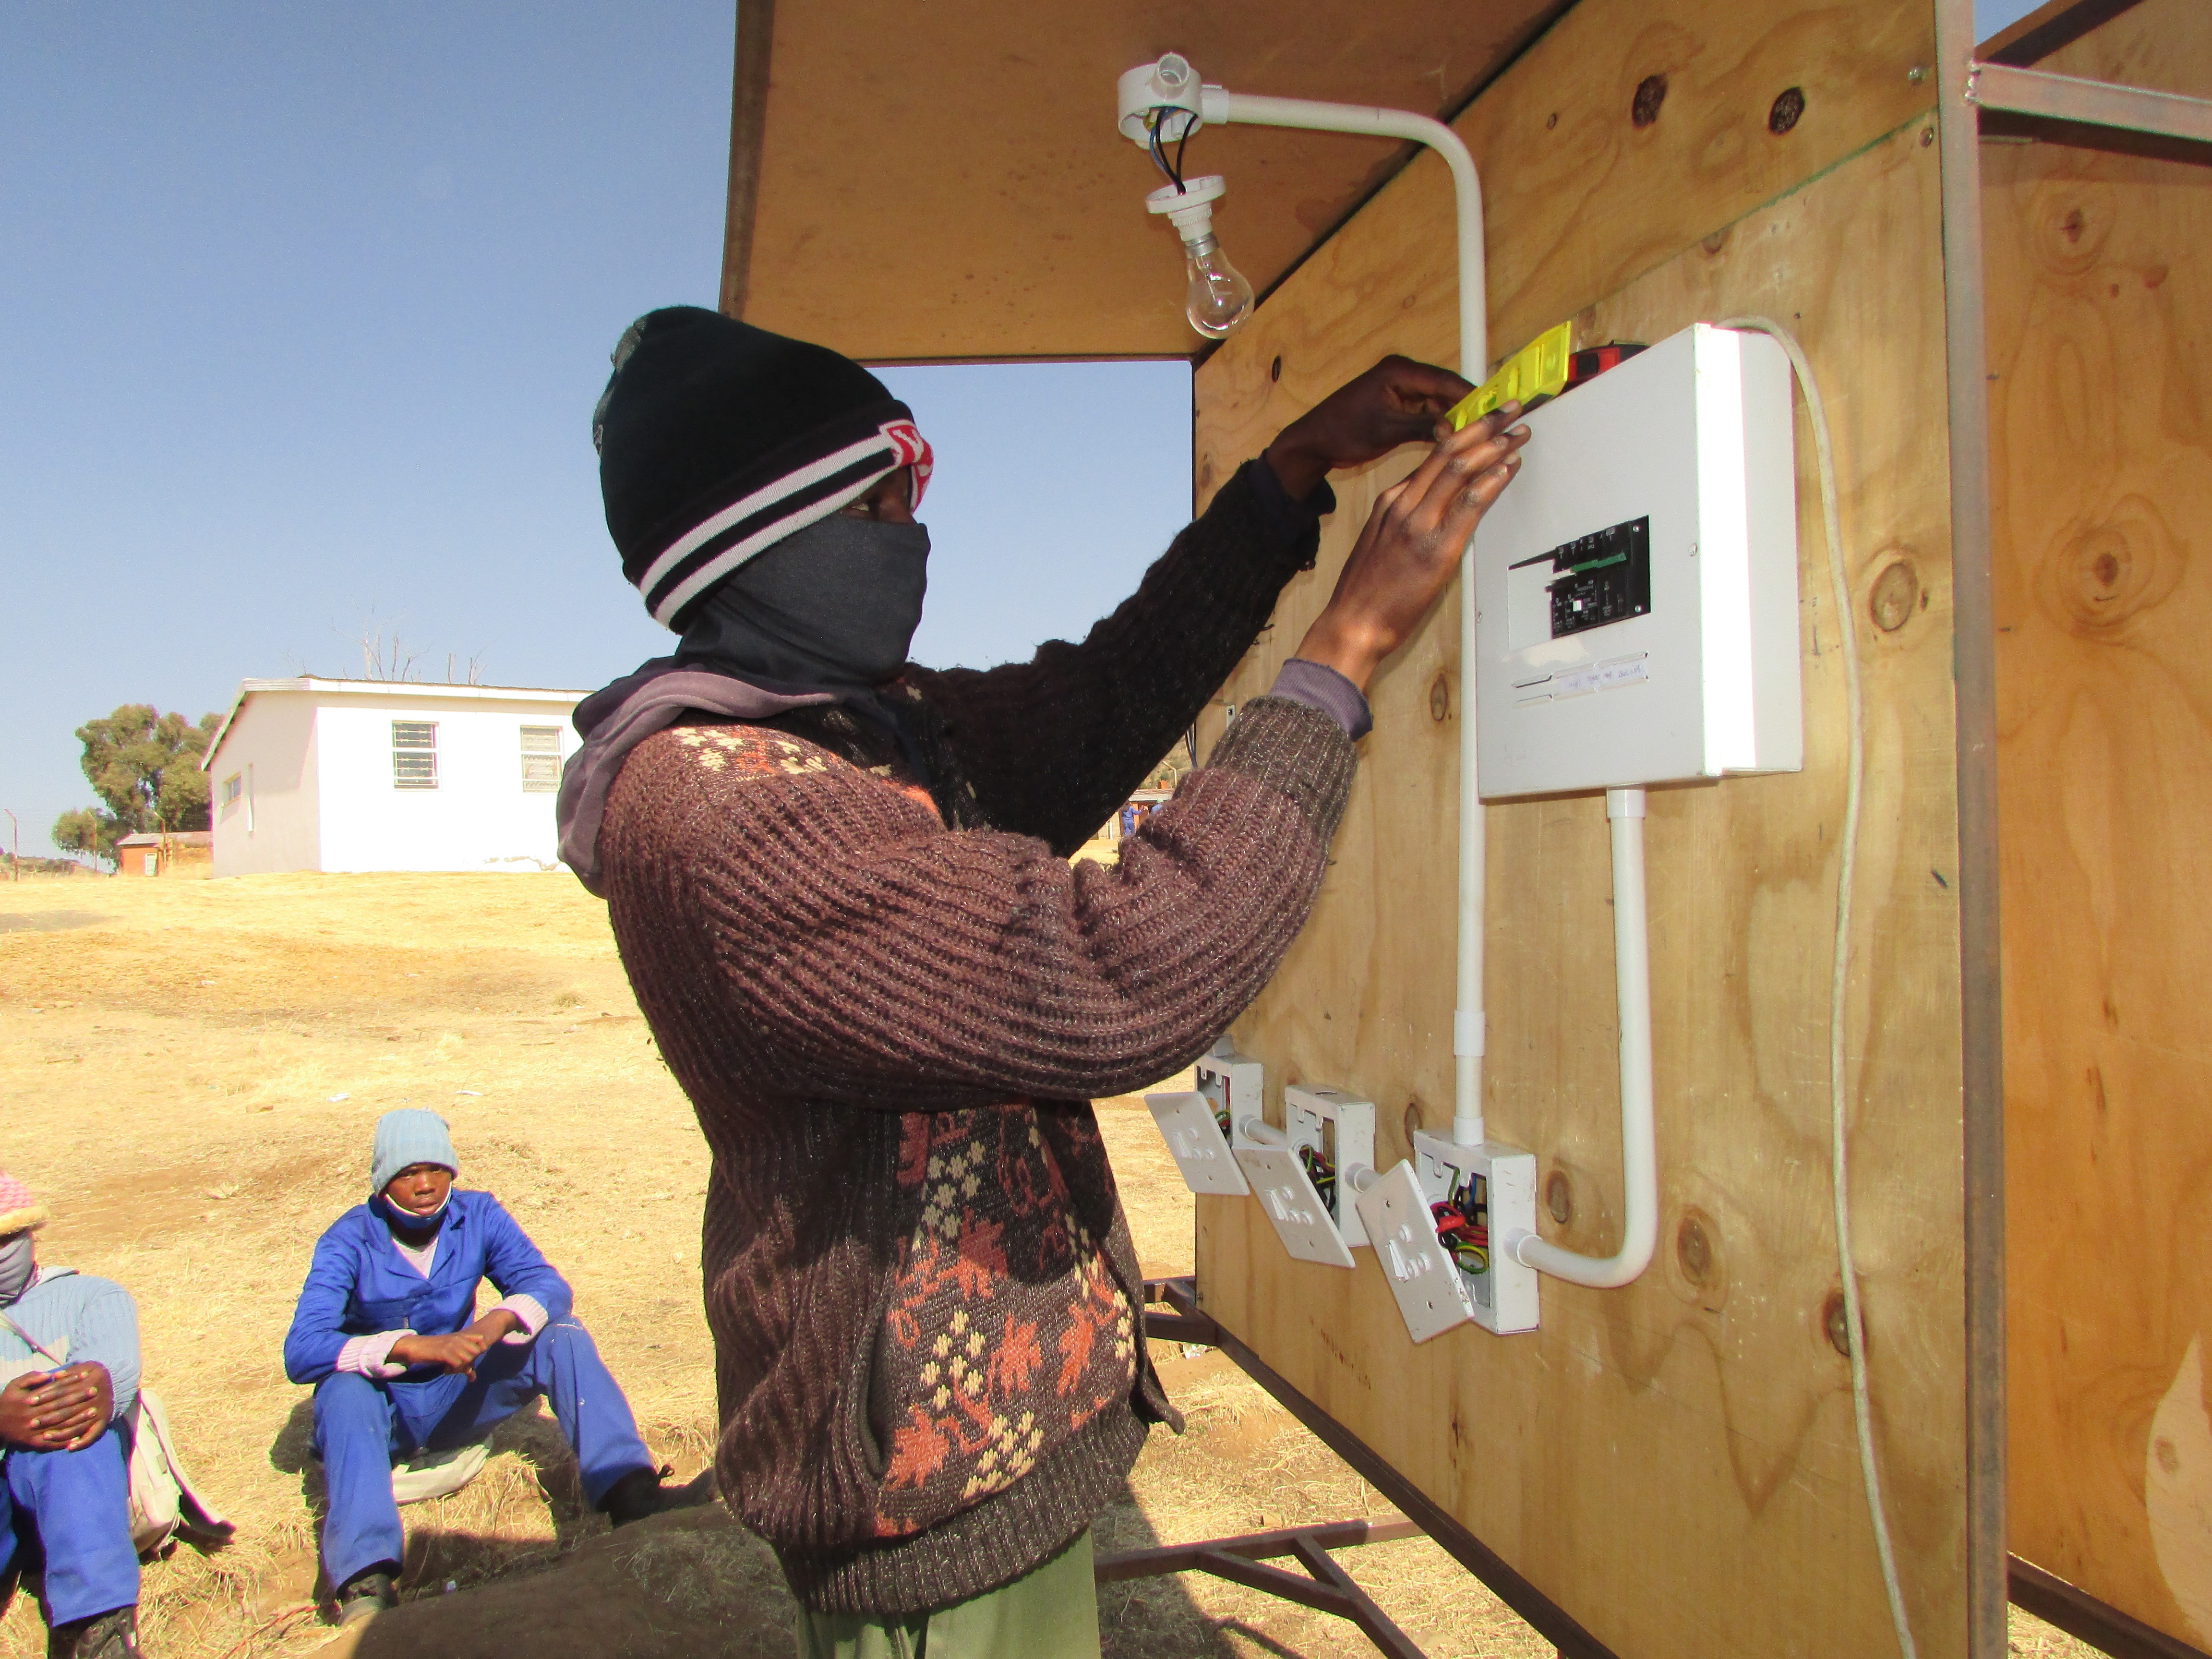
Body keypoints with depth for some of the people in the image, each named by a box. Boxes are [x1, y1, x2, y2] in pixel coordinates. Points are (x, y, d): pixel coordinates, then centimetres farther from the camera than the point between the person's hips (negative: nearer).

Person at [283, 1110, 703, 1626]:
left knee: (561, 1335, -20)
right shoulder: (349, 1242, -17)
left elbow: (548, 1285, -16)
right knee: (343, 1387, -36)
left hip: (456, 1397, 2)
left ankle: (629, 1492, -36)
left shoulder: (477, 1215, -8)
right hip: (381, 1413, -2)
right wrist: (410, 1347, -43)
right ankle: (366, 1581, -51)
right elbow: (300, 1350, -29)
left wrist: (498, 1322, -39)